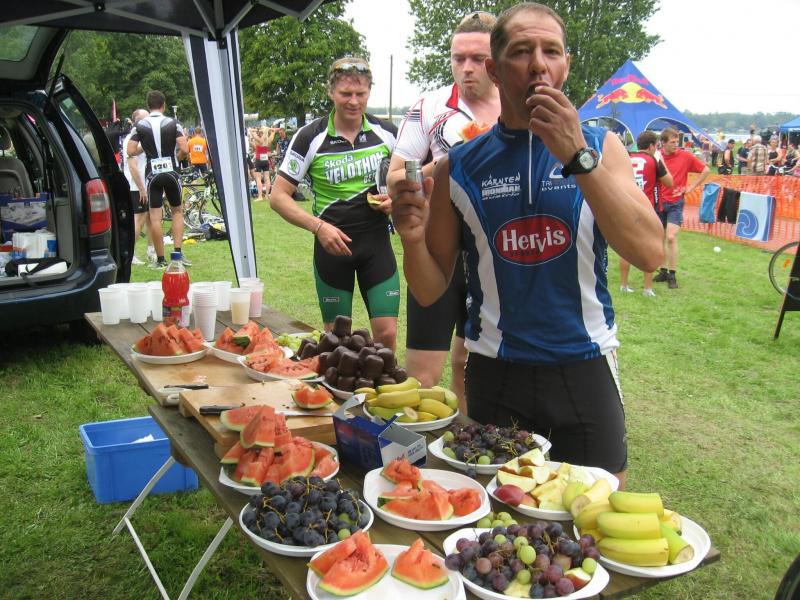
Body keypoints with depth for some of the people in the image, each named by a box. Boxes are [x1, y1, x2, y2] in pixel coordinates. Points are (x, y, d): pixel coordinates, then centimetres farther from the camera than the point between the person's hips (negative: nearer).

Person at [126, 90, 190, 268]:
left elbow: (130, 152, -5)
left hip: (152, 173, 0)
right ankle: (177, 252, 5)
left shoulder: (140, 126, 0)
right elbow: (185, 149, -11)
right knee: (177, 211, 16)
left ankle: (160, 259, 5)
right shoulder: (173, 123, -2)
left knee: (155, 217, 3)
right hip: (171, 172, 0)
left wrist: (144, 148, 14)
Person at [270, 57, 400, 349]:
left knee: (387, 335, -3)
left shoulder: (386, 133, -1)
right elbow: (278, 196, -7)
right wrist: (318, 226, -21)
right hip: (331, 245, -1)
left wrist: (395, 200, -9)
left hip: (377, 242, 1)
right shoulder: (310, 138, -7)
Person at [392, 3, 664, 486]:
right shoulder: (459, 168, -1)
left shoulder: (600, 146, 0)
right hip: (494, 373, 0)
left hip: (584, 368, 0)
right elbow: (430, 292, 3)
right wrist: (413, 240, -18)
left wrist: (577, 156, -22)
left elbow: (649, 254, -16)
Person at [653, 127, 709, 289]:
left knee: (671, 238, -12)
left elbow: (706, 170, 3)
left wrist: (691, 187, 0)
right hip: (659, 203, 3)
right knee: (660, 238, 10)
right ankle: (663, 272, 23)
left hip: (675, 204, -3)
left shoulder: (685, 156, -6)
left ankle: (672, 275, -3)